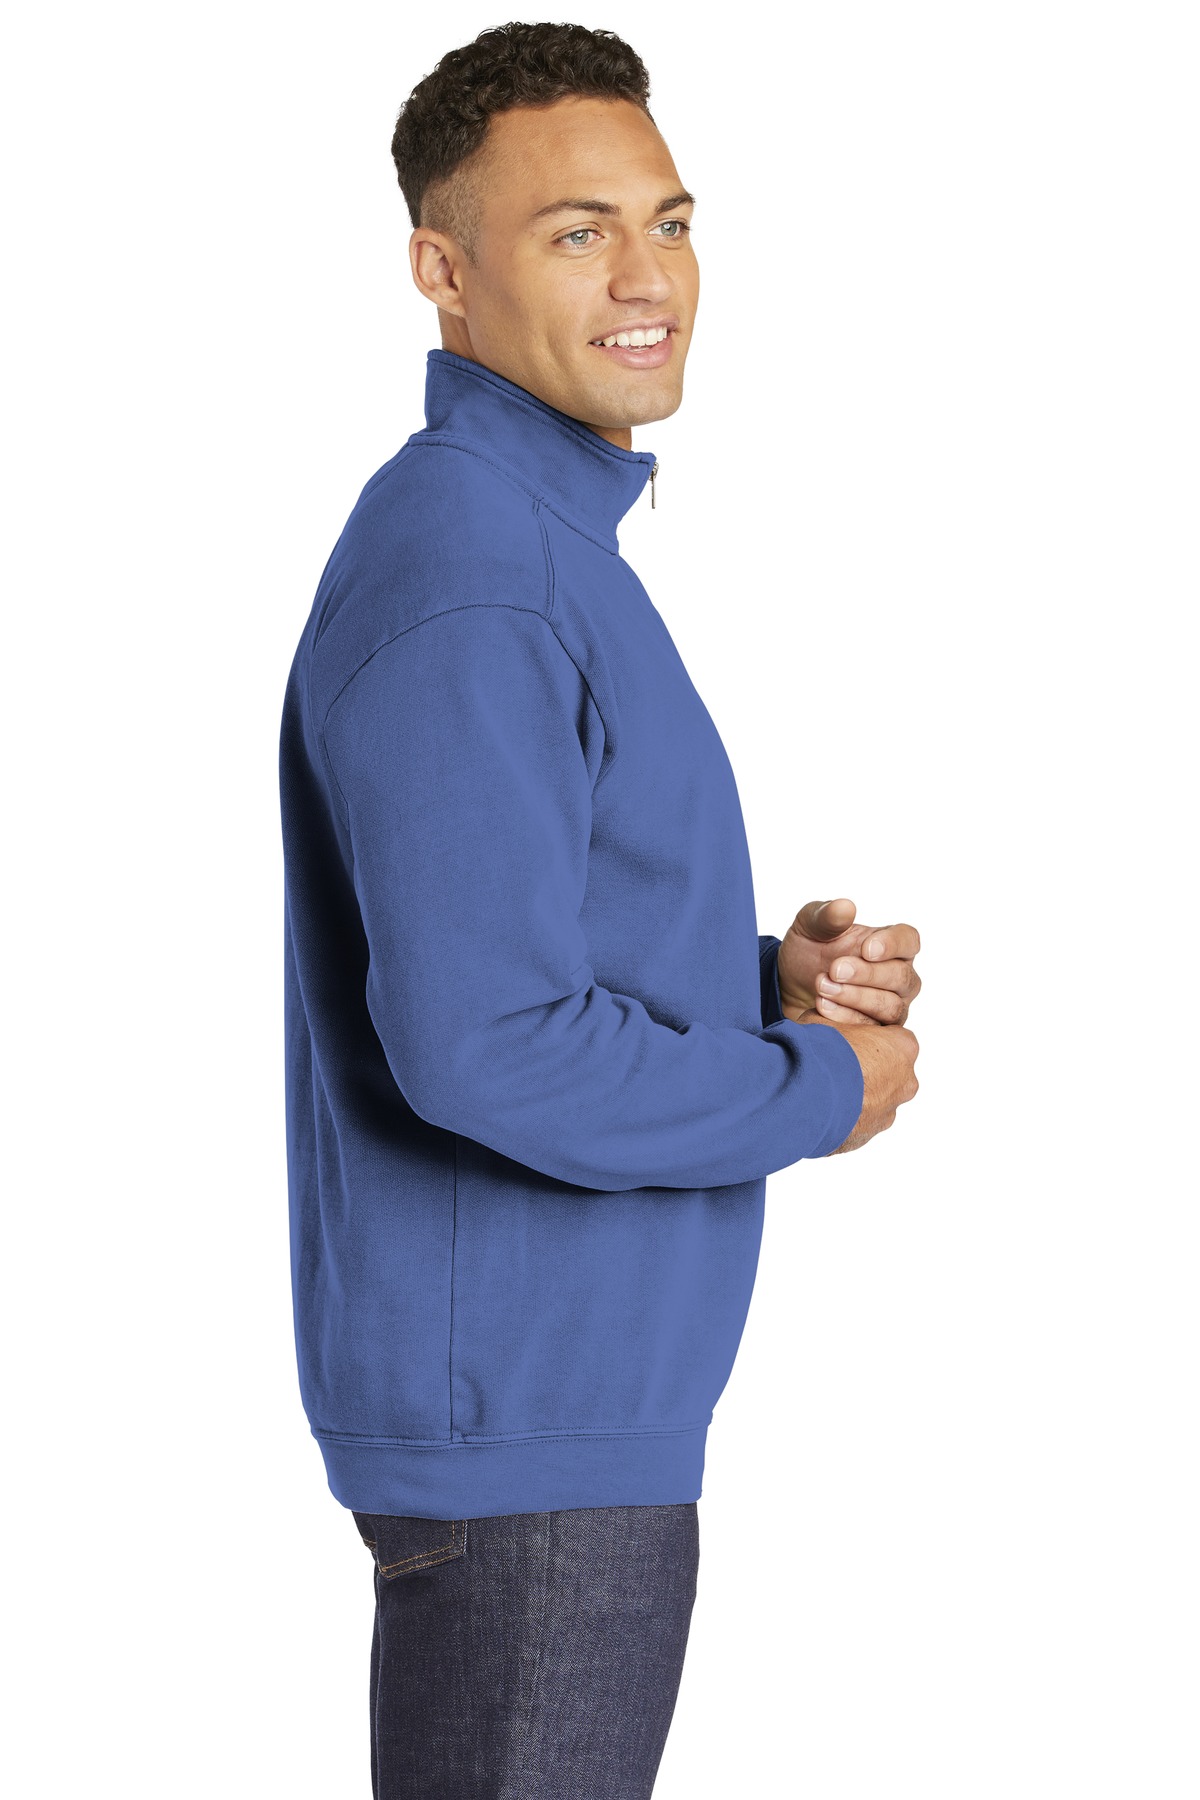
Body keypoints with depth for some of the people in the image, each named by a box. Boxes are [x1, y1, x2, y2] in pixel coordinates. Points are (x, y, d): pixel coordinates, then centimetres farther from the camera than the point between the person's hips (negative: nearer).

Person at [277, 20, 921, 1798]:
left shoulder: (553, 541, 14)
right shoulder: (464, 580, -20)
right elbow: (487, 1046, -27)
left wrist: (772, 976, 4)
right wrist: (820, 1088, -13)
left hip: (589, 1380, 10)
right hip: (521, 1405, -10)